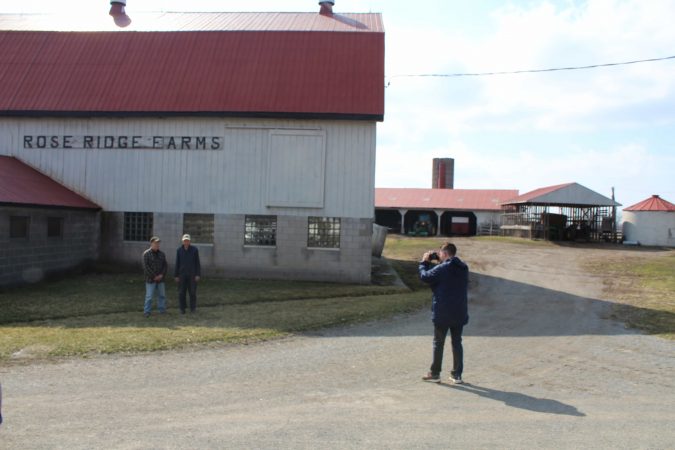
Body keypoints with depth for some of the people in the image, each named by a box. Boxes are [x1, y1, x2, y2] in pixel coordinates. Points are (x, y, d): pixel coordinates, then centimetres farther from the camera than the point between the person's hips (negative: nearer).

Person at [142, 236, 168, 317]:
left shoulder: (161, 254, 7)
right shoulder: (146, 254, -8)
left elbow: (165, 265, 7)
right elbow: (146, 267, -13)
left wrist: (162, 275, -8)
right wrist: (154, 276, -15)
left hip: (160, 279, 5)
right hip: (150, 279, -5)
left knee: (162, 295, 8)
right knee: (149, 296, -5)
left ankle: (162, 310, 18)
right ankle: (146, 312, 3)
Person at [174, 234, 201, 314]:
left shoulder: (195, 250, -5)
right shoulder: (179, 250, -1)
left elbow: (197, 263, -4)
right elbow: (177, 263, 2)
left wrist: (198, 275, -9)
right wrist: (176, 276, -1)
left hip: (192, 274, -1)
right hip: (182, 274, 1)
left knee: (193, 292, 0)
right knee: (181, 292, 1)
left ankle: (193, 308, 14)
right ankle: (182, 308, 13)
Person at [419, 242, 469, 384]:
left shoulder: (442, 268, -17)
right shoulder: (463, 268, 5)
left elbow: (425, 276, -10)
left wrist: (424, 262, 5)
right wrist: (437, 260, 11)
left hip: (442, 314, -5)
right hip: (459, 313, 5)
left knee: (438, 343, 6)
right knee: (457, 343, 12)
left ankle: (435, 374, 14)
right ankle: (457, 375, 15)